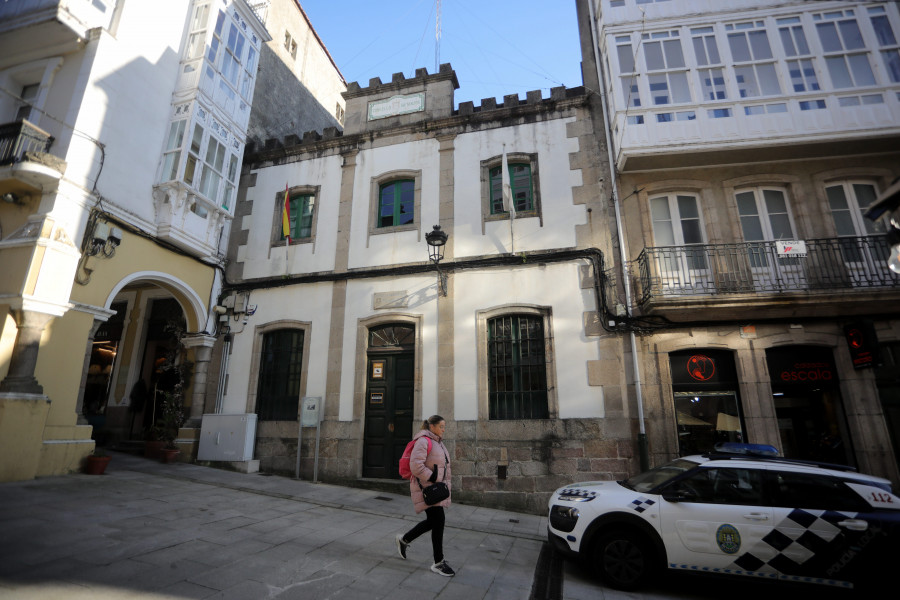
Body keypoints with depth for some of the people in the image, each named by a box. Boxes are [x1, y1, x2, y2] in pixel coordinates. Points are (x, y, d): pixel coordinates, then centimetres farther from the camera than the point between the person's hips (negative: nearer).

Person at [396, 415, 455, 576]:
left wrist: (444, 483, 17)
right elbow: (415, 466, -25)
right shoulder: (424, 441, -17)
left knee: (432, 521, 14)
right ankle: (438, 563, 7)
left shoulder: (438, 442, 14)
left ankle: (404, 540, 33)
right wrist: (433, 478, -21)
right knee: (438, 521, -7)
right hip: (426, 488, -10)